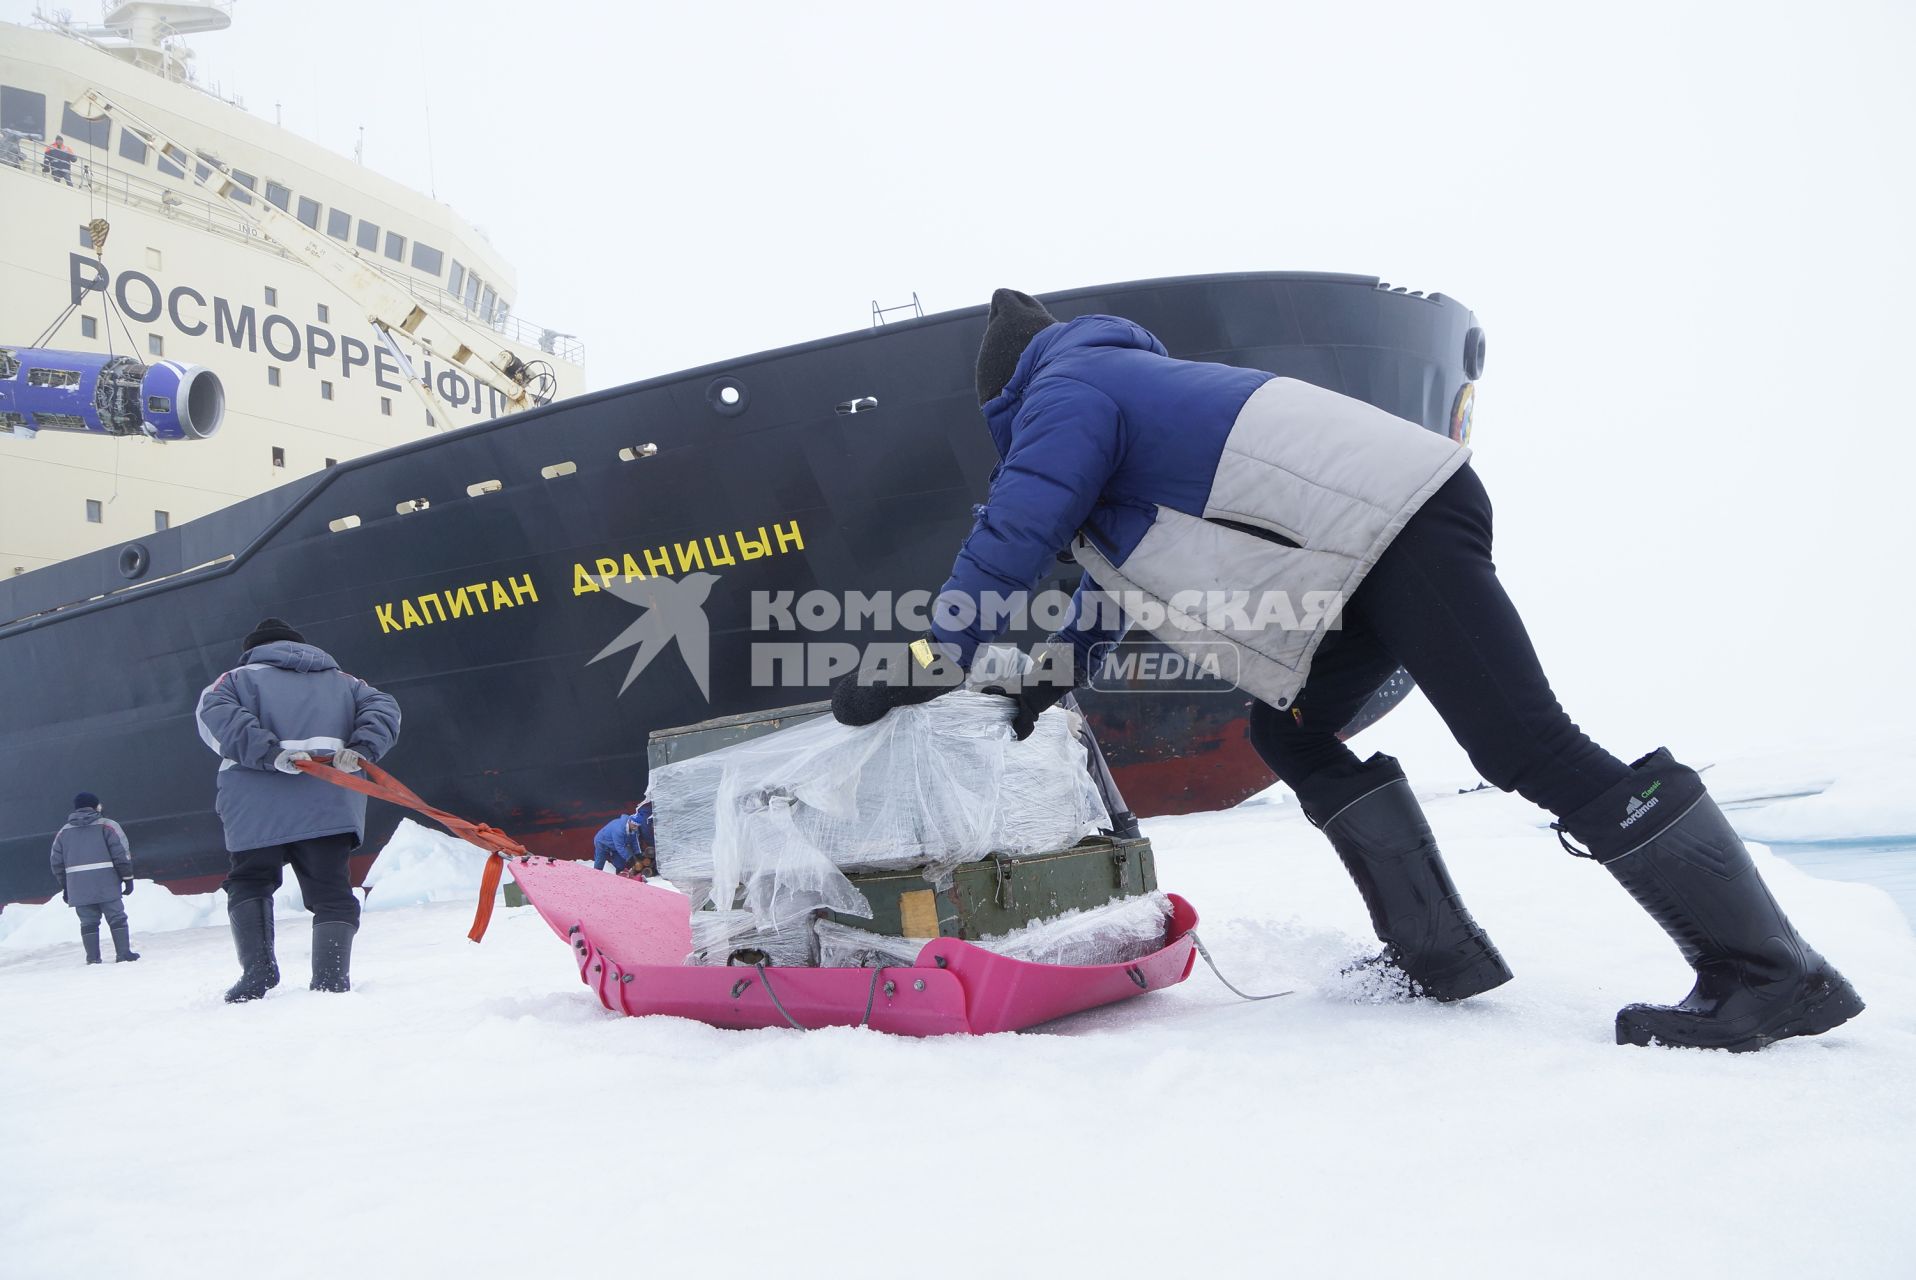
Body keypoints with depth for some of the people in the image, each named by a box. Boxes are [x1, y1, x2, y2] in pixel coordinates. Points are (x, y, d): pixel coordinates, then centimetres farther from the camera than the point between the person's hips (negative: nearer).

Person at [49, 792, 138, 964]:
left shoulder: (64, 832, 13)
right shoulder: (107, 826, 0)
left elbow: (57, 862, 15)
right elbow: (122, 854, -7)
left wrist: (65, 887, 23)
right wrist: (128, 878, -1)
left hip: (78, 888, 4)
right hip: (106, 885, -3)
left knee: (88, 921, 8)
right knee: (116, 918, 2)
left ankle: (93, 957, 6)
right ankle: (123, 952, -1)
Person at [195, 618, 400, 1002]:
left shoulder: (240, 678, 14)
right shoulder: (341, 682, 24)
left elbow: (214, 714, -7)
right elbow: (383, 708, 9)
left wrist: (271, 753, -16)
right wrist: (362, 749, -7)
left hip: (257, 810, -1)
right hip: (328, 808, 2)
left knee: (249, 883, 16)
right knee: (331, 892, 6)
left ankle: (258, 969, -1)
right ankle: (331, 980, -9)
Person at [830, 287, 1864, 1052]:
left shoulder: (1068, 387, -1)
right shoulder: (1120, 386, 29)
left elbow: (1010, 544, -9)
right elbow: (1114, 575, 36)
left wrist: (921, 667, 0)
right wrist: (1049, 680, 34)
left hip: (1403, 522, -10)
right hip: (1381, 547, 10)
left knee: (1525, 744, -15)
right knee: (1288, 732, 12)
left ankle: (1769, 971, -11)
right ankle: (1441, 956, 10)